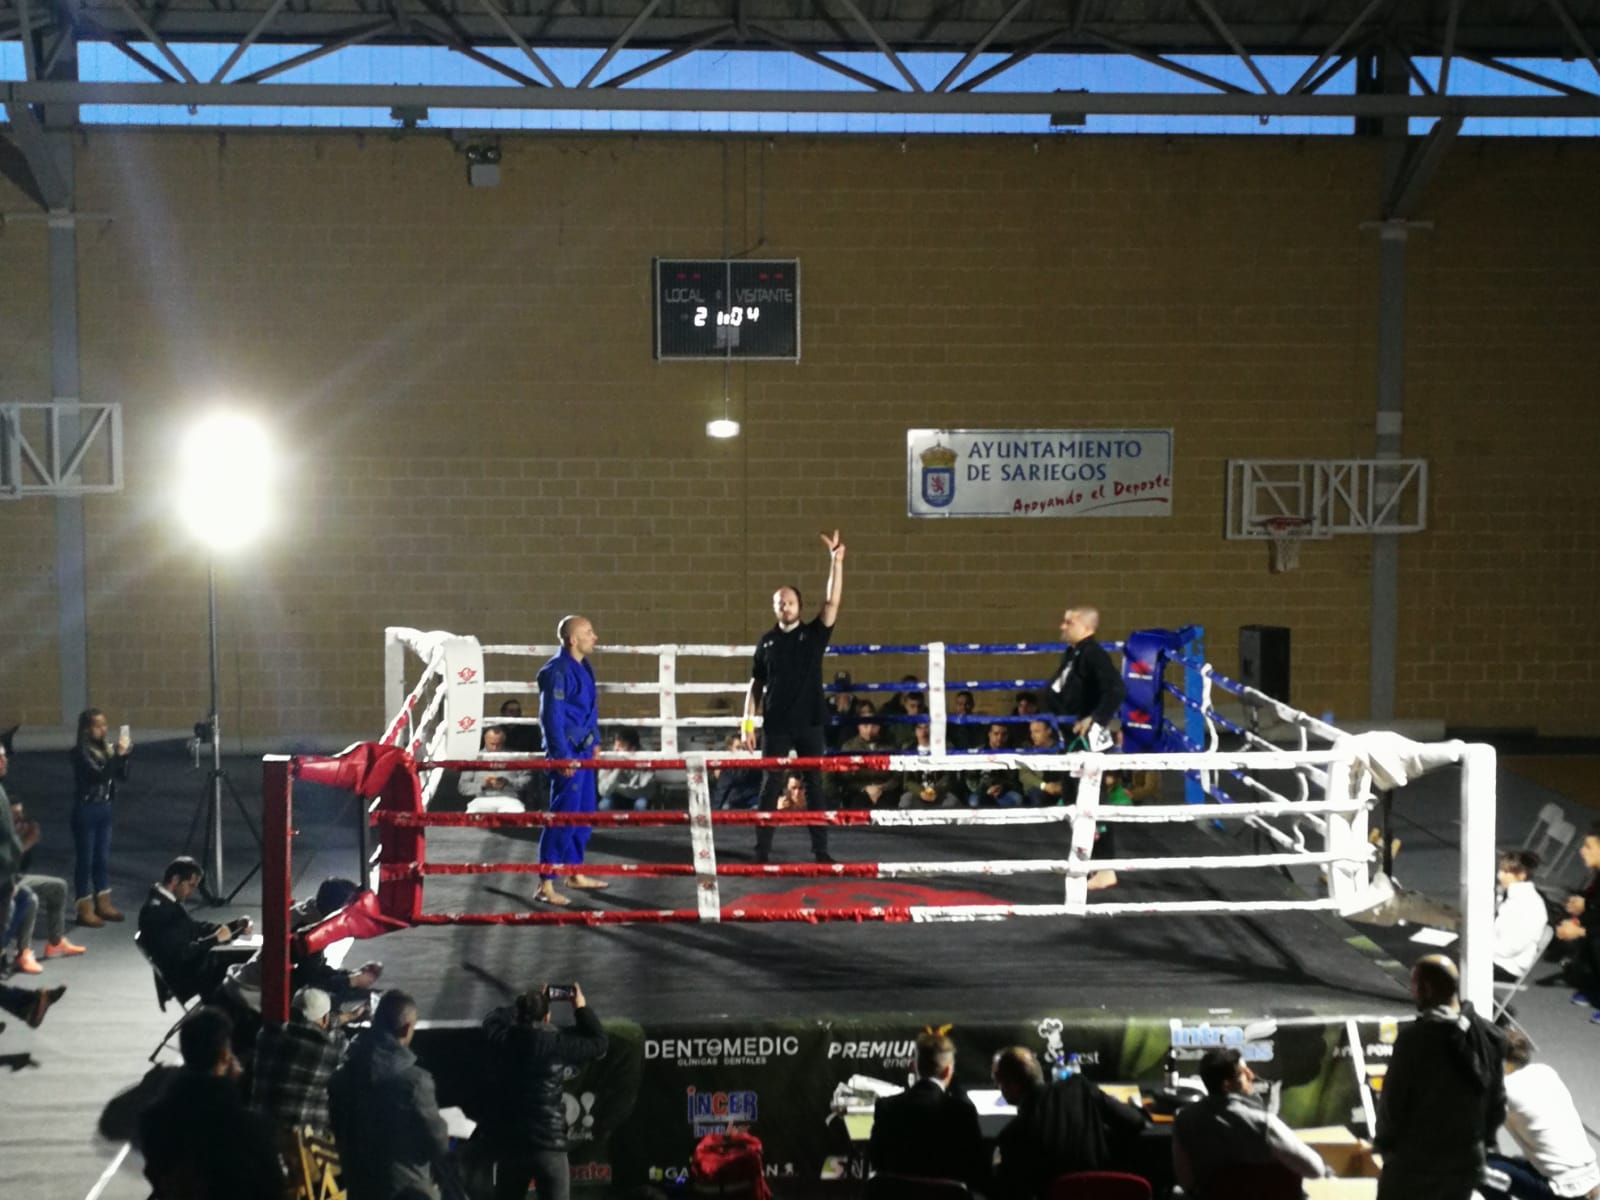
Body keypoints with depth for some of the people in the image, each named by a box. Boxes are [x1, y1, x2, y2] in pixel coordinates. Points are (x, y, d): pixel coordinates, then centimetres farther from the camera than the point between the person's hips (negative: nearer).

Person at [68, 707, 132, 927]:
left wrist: (124, 755, -7)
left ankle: (103, 905, 22)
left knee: (103, 859, 13)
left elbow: (121, 776, 8)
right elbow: (99, 774, -25)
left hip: (104, 808, 7)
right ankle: (85, 910, 4)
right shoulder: (81, 751, -13)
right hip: (86, 810, -7)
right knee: (85, 860, -1)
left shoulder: (105, 748, 6)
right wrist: (117, 754, -26)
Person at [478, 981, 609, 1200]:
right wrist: (582, 1008, 13)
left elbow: (493, 1019, 25)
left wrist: (527, 1002, 29)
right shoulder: (557, 1044, -9)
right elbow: (598, 1044, 6)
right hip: (548, 1143, -4)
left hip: (509, 1142, 4)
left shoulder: (504, 1040, 0)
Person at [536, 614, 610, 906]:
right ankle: (546, 885, -4)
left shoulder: (584, 667, 10)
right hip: (567, 753, -9)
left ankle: (575, 873, 29)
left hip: (583, 750, 9)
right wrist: (563, 756, -21)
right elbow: (552, 716, -20)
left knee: (584, 813, 16)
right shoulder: (558, 671, -18)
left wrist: (594, 741, 19)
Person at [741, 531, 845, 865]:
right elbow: (756, 685, 8)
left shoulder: (814, 634, 2)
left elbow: (832, 603, -11)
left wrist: (836, 561, -20)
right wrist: (747, 723, 1)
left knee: (815, 785, 5)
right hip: (775, 725, 0)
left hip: (809, 723, 0)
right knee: (771, 786, 2)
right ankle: (762, 850, 6)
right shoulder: (767, 642, 4)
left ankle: (820, 849, 10)